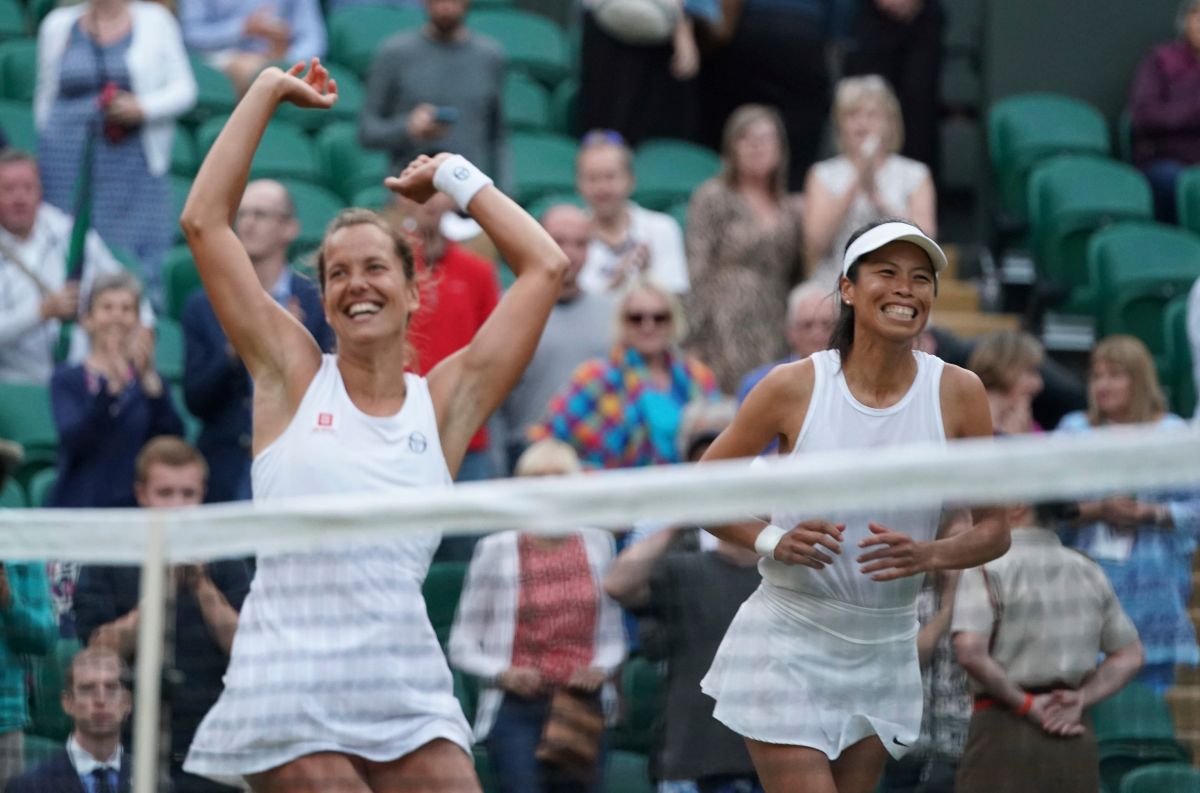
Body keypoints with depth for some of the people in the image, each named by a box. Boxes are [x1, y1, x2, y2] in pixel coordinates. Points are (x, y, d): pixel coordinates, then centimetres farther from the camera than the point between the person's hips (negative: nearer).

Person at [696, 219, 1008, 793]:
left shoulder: (958, 393, -4)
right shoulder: (792, 387, -9)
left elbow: (994, 530, 2)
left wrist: (928, 555, -18)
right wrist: (772, 541, -17)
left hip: (886, 654, 3)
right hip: (789, 645, -3)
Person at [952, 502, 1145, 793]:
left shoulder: (989, 567, -5)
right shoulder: (1088, 571, 14)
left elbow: (970, 651, -18)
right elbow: (1130, 656, 14)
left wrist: (1024, 704, -9)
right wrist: (1081, 699, 2)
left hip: (1005, 728, -5)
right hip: (1077, 737, 5)